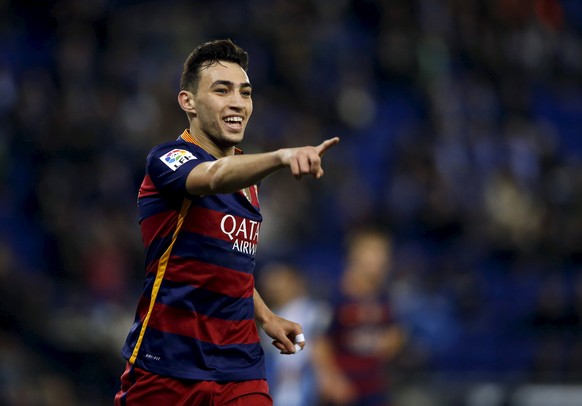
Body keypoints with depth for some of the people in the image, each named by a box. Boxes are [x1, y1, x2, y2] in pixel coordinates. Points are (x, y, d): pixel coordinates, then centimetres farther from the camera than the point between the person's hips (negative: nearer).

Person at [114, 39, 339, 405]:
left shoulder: (248, 177, 14)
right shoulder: (167, 160, -10)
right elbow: (215, 177, -34)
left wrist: (265, 317, 17)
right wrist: (282, 156, -51)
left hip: (240, 368, 6)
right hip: (165, 368, -6)